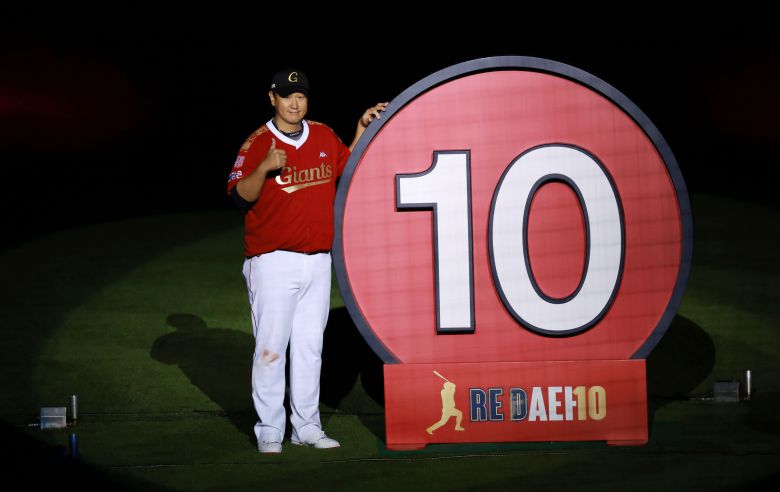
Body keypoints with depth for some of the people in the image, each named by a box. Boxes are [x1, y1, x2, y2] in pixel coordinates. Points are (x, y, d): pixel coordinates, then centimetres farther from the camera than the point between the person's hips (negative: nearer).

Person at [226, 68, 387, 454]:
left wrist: (362, 129, 14)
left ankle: (307, 426, 18)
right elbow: (240, 196, -14)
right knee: (271, 347, -4)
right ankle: (269, 431, 4)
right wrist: (265, 168, -30)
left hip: (318, 262, 5)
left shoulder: (324, 136, 10)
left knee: (310, 346, 10)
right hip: (273, 262, -5)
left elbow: (348, 166, 24)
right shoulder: (258, 143, -7)